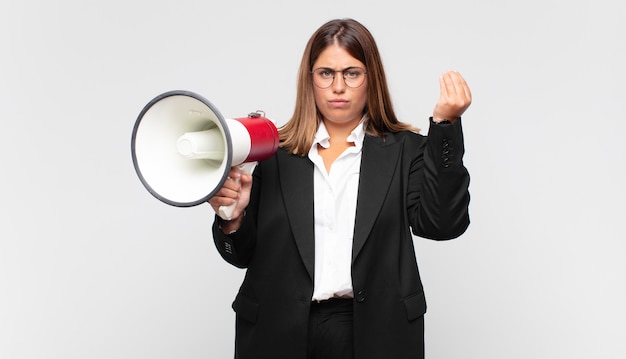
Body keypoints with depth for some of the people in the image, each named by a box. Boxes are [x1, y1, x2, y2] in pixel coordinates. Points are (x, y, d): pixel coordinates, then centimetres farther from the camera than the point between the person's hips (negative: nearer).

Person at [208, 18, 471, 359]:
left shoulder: (404, 149, 3)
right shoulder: (275, 153, 4)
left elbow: (440, 223, -13)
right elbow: (243, 254, 6)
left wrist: (445, 124, -15)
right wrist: (233, 217, -16)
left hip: (374, 331, 0)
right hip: (282, 331, 1)